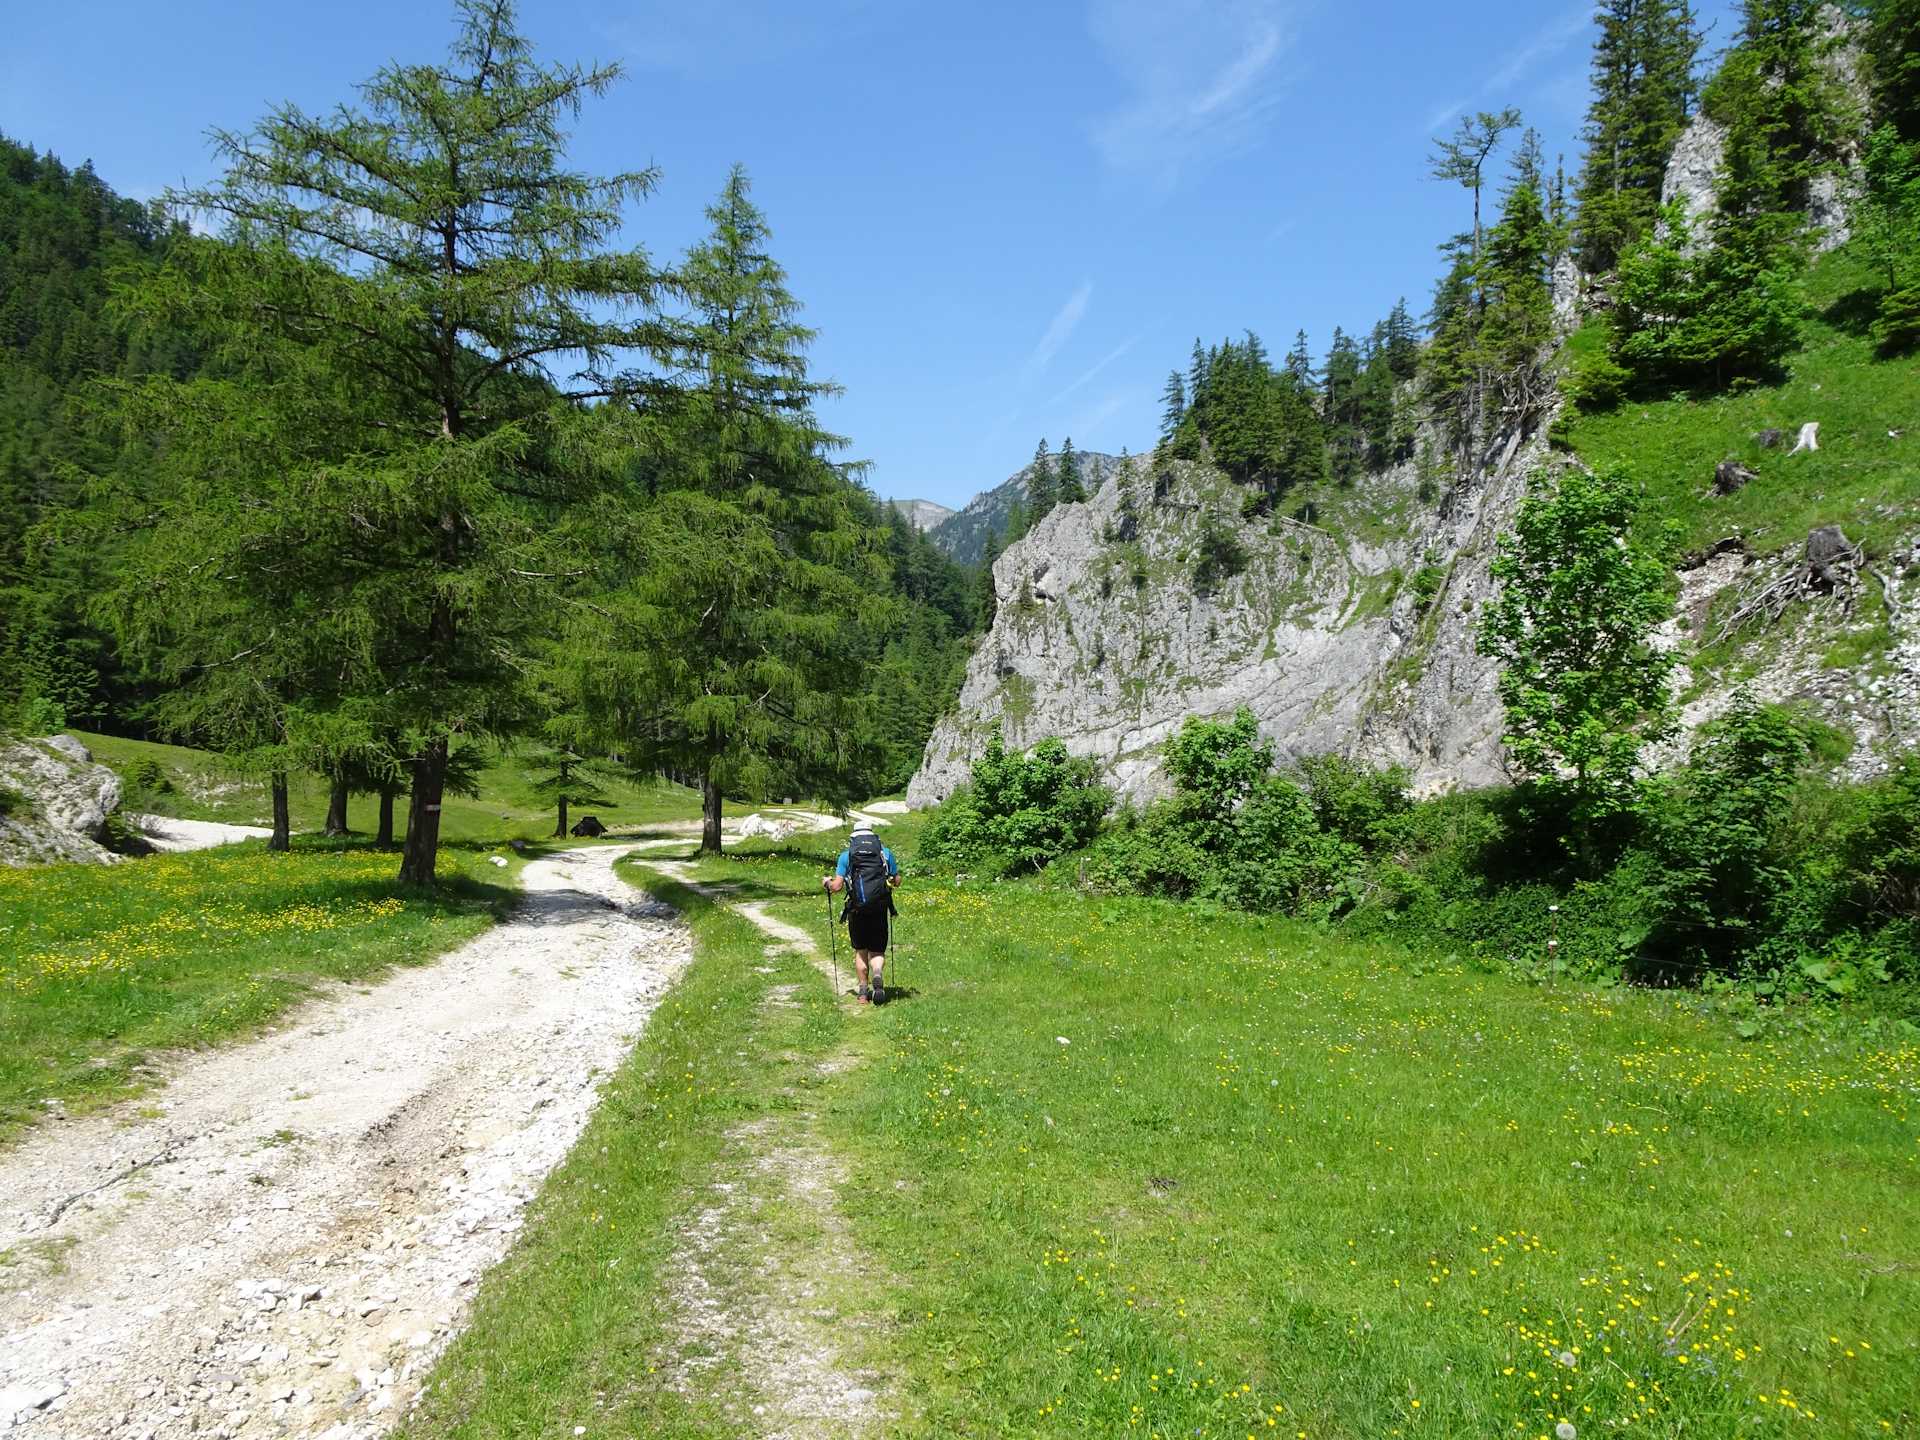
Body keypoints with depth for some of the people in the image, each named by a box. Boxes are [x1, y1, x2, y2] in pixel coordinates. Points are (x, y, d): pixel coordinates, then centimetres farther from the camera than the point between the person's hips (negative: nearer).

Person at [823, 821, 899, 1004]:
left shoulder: (846, 855, 2)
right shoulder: (886, 853, 6)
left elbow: (837, 887, -3)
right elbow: (897, 881, 12)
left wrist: (827, 882, 19)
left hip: (857, 910, 0)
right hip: (879, 909, 0)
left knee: (860, 951, 16)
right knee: (877, 950, 8)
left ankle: (863, 990, 16)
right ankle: (876, 974, -22)